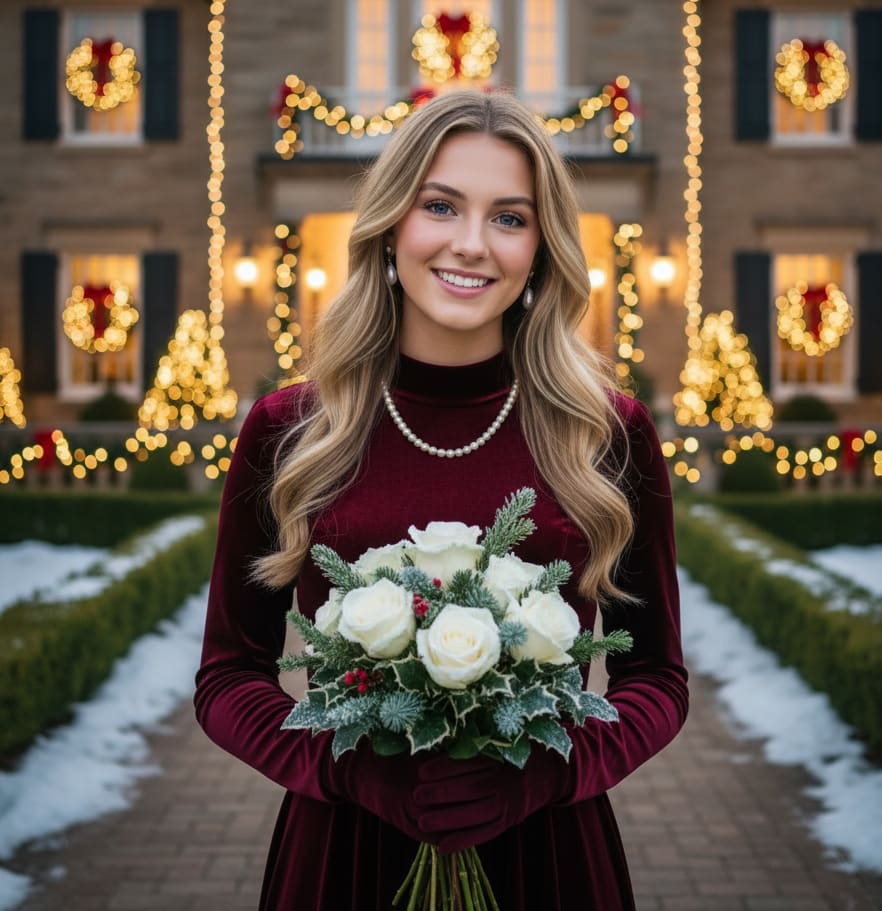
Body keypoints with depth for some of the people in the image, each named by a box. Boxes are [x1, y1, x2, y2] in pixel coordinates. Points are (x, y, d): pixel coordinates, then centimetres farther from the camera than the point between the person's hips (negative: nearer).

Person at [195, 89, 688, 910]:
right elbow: (229, 674, 1)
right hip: (342, 845, 0)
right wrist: (353, 767, -17)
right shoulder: (286, 433, -5)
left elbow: (655, 676, 1)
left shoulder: (611, 435, -5)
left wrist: (542, 772, -17)